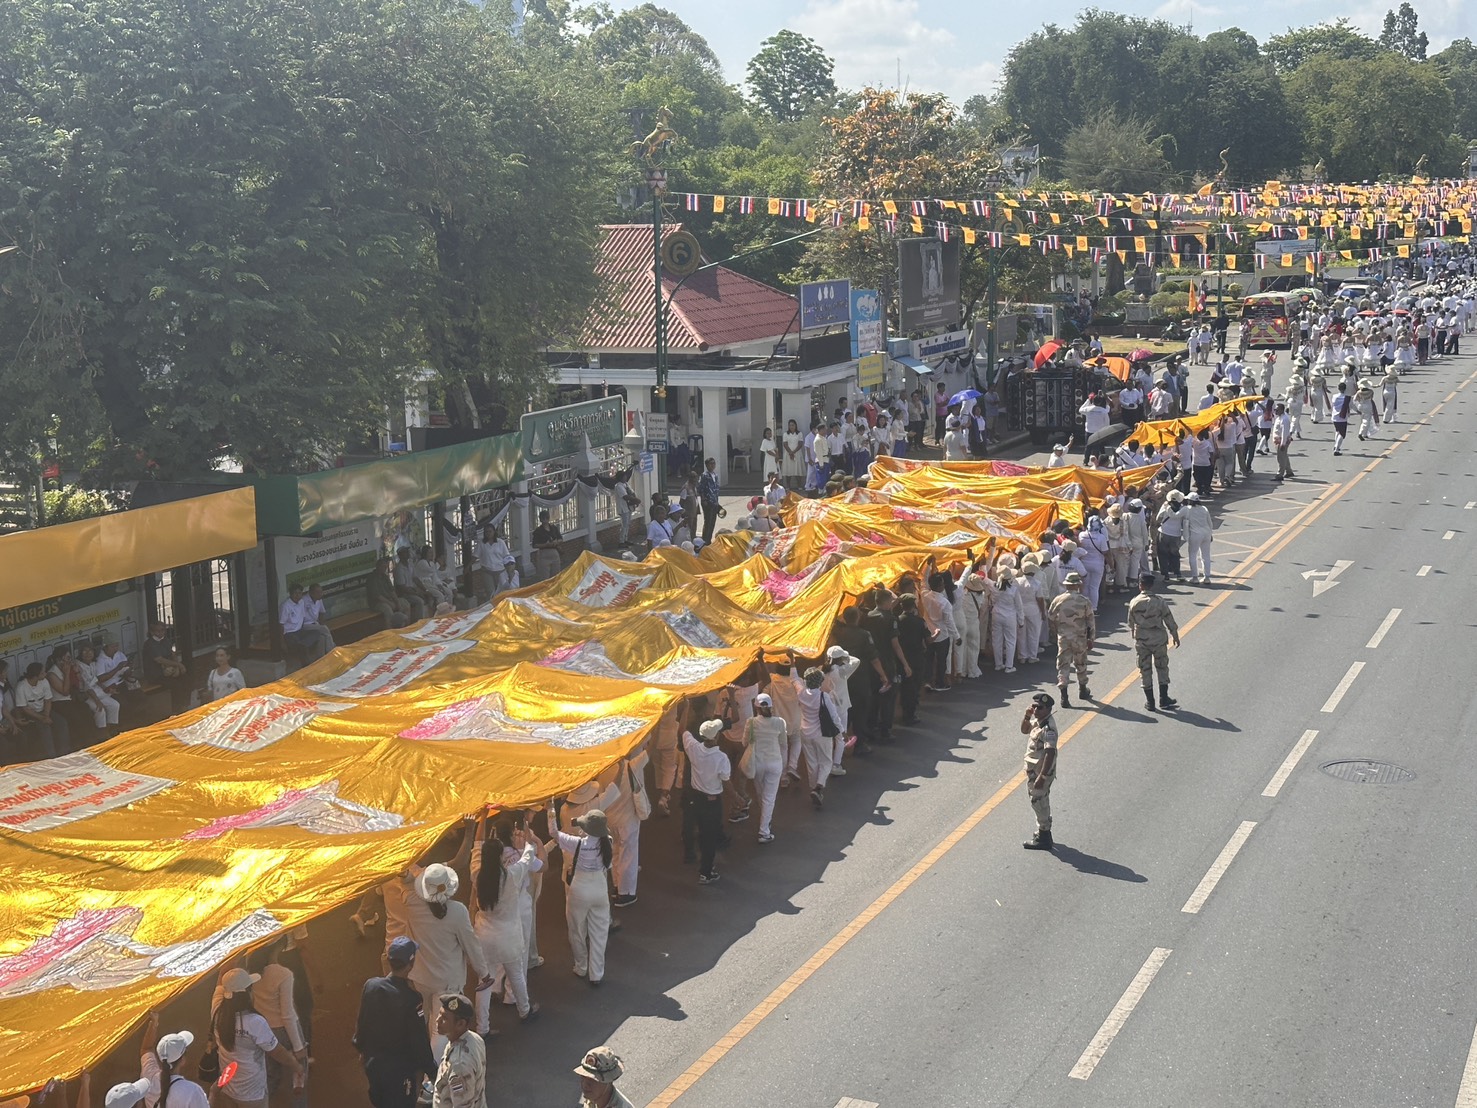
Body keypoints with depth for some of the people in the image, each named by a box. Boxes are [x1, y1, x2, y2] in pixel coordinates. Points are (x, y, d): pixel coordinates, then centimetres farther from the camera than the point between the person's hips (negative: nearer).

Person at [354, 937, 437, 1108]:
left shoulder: (370, 985, -12)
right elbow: (419, 1039, -20)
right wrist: (429, 1069, -7)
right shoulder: (411, 998, -29)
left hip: (373, 1061, 5)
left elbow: (361, 1023, 3)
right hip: (400, 1068, -5)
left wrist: (361, 1049, 20)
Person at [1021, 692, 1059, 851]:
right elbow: (1024, 730, 21)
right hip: (1033, 769, 10)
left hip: (1041, 772, -10)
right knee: (1040, 803, 20)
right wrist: (1027, 717, 0)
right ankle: (1044, 834, 34)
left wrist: (1042, 777, -30)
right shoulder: (1037, 720, 3)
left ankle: (1043, 839, 15)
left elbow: (1050, 754, -30)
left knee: (1039, 804, 3)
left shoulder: (1048, 728, -27)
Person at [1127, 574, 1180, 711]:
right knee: (1162, 668, 14)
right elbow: (1169, 621, -6)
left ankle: (1150, 702, 13)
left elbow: (1131, 623, 2)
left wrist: (1134, 636, 20)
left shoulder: (1134, 603, -8)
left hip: (1141, 641, 1)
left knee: (1145, 670, 10)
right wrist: (1175, 636, 9)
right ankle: (1164, 698, 14)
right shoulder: (1160, 602, -12)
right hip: (1159, 640, -1)